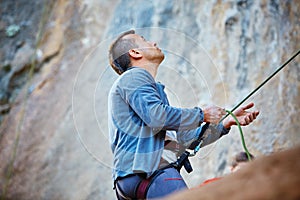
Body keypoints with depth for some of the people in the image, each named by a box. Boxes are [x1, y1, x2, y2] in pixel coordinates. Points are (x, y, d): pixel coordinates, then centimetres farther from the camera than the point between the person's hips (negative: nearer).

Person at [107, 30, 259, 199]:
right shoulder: (133, 77, 1)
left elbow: (185, 138, 23)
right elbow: (156, 116, -18)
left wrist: (227, 122, 19)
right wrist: (202, 115, -6)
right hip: (146, 174, -10)